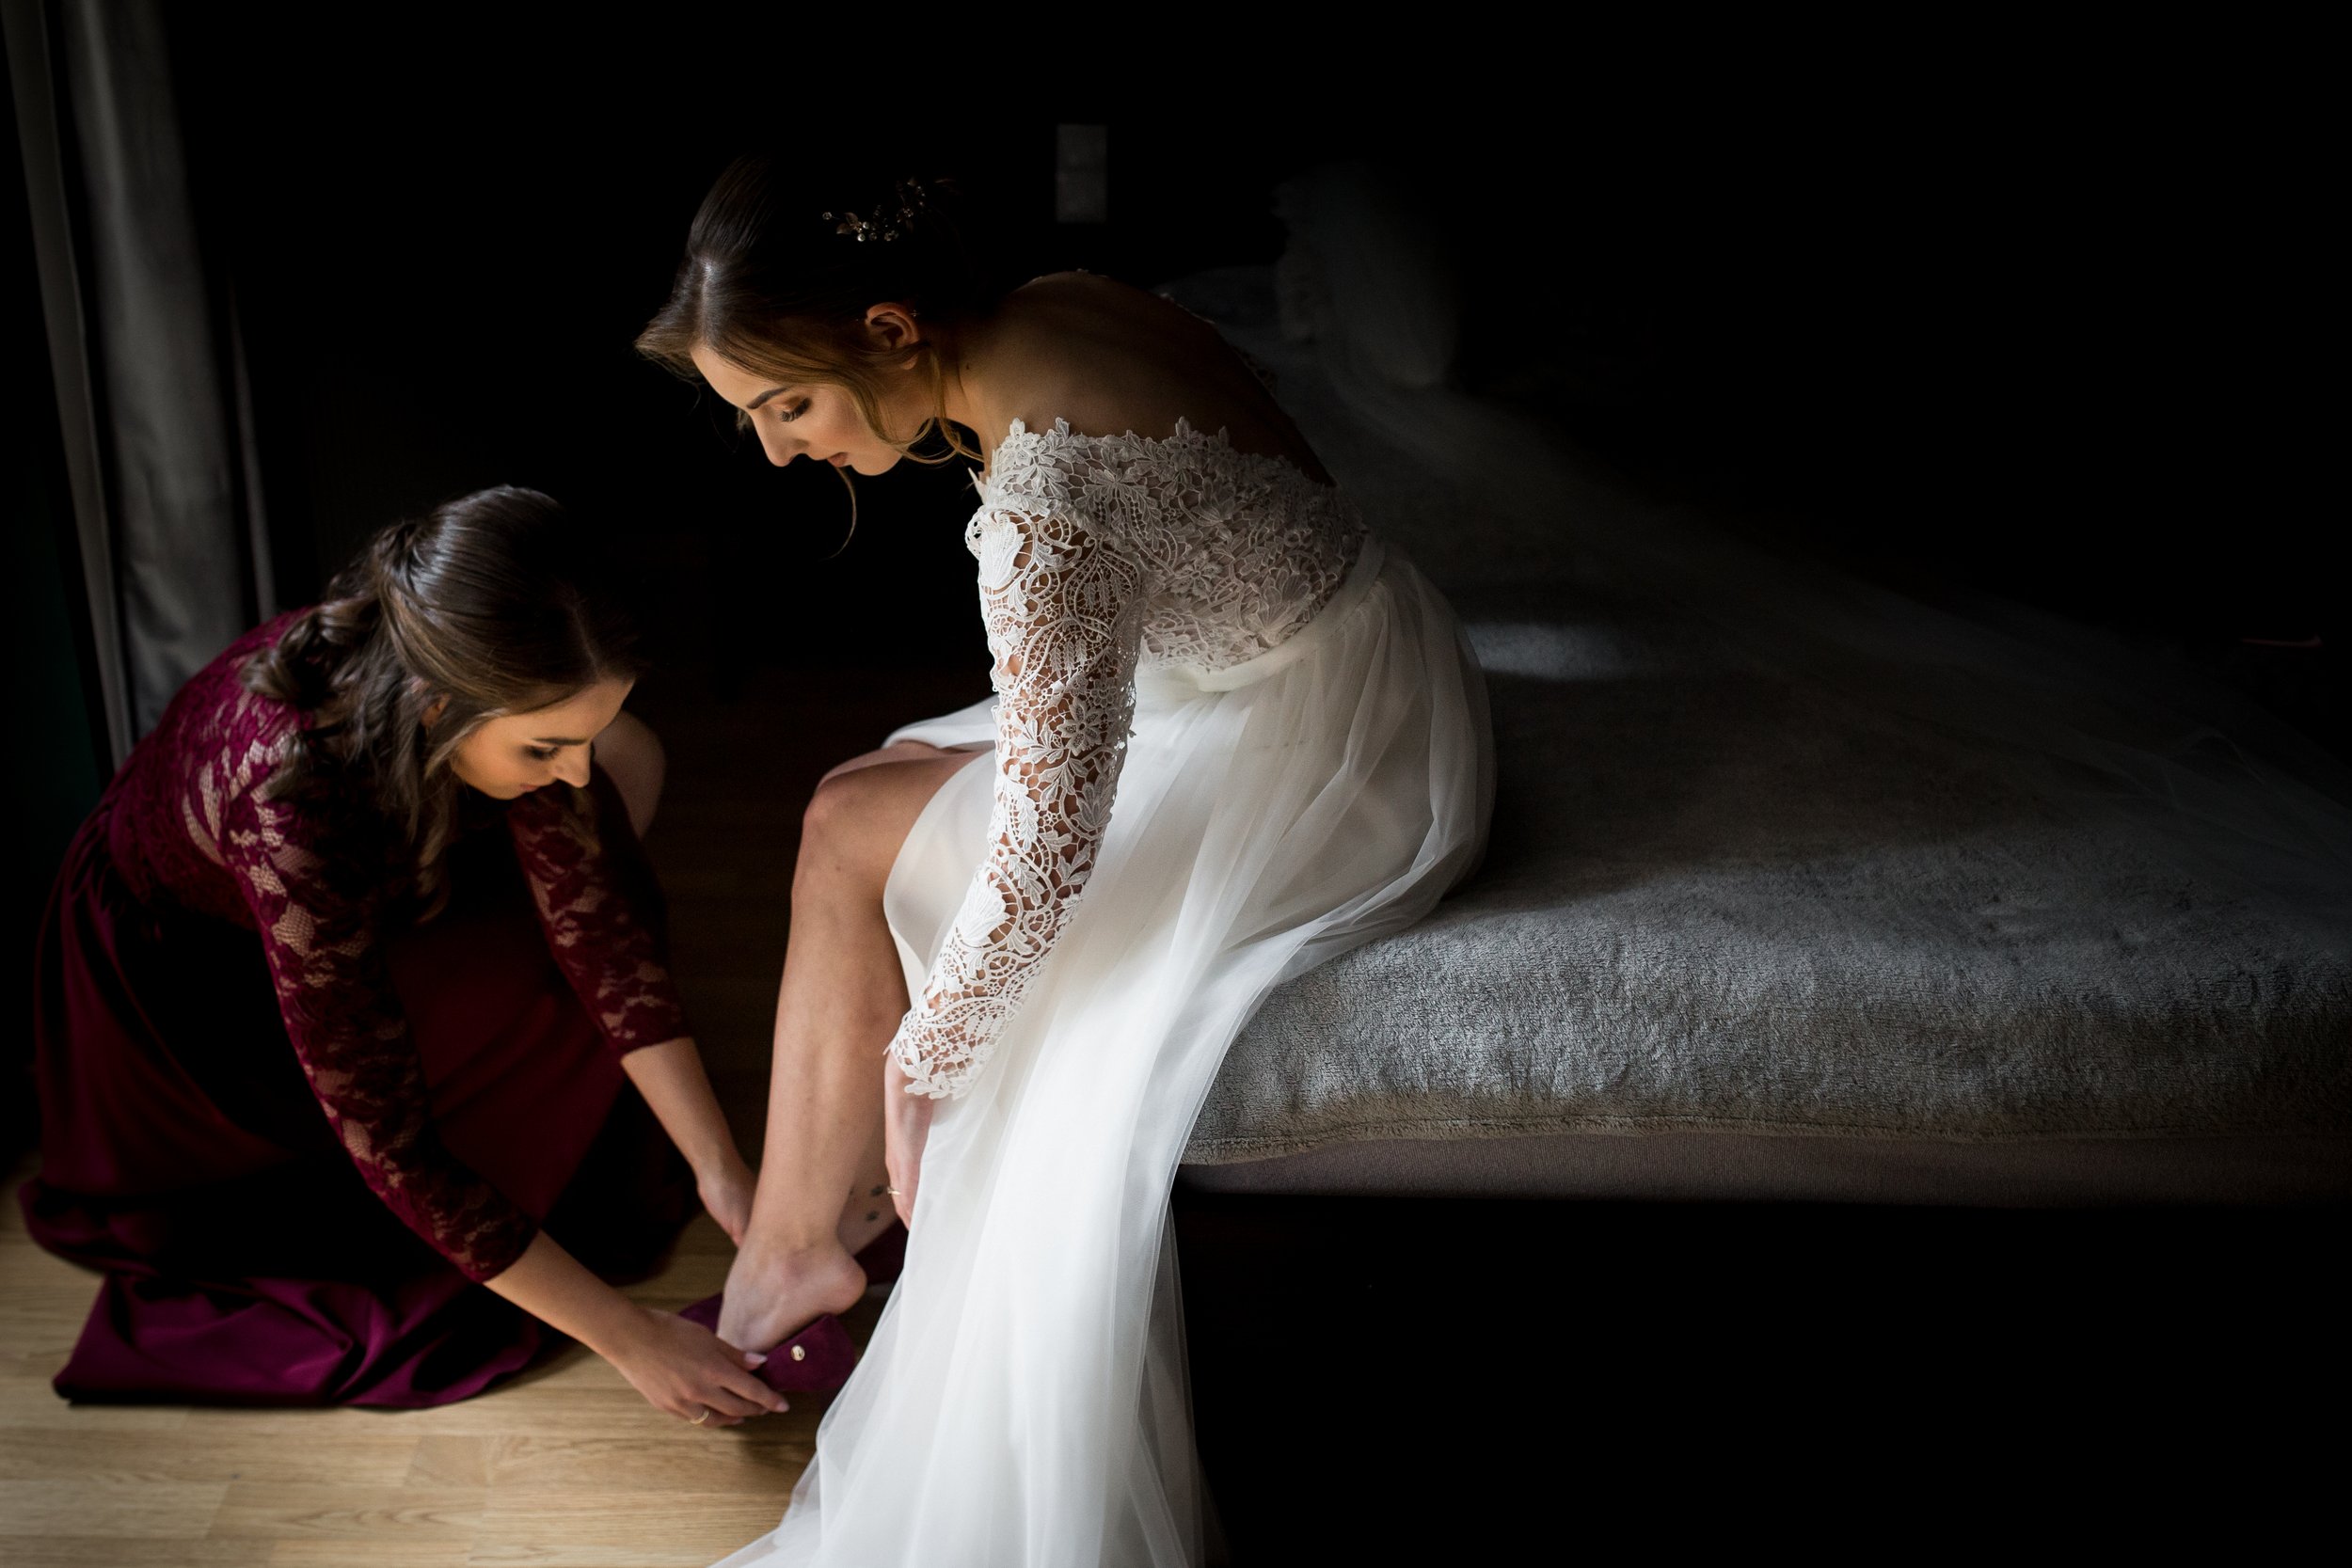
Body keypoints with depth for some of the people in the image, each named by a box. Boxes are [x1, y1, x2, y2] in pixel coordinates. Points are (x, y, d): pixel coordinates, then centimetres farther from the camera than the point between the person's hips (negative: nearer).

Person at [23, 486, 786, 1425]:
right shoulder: (291, 795, -46)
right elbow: (385, 1144, -41)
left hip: (361, 904, 6)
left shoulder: (494, 688, -31)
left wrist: (720, 1169, -25)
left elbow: (600, 924, -20)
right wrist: (630, 1340, -38)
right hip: (182, 985, -5)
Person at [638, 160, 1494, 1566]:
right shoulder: (1061, 308, -4)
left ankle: (794, 1247, 14)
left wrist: (917, 1056, -11)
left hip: (1335, 776, -9)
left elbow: (1047, 843, -26)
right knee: (854, 814, 8)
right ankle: (792, 1245, 18)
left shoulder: (1043, 499, -32)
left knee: (855, 836, -3)